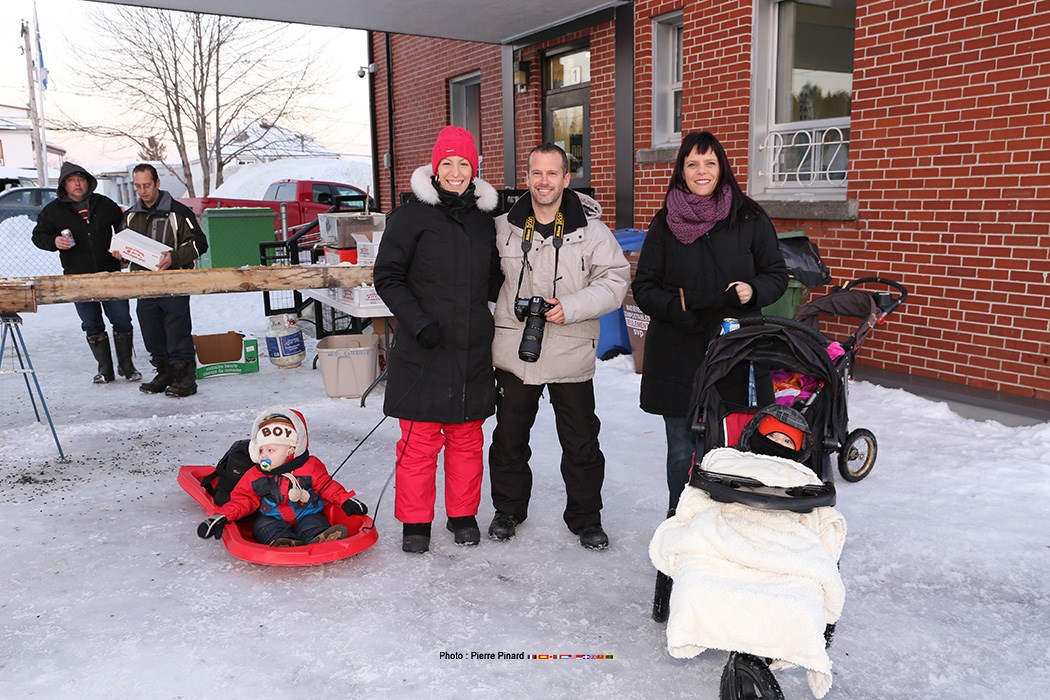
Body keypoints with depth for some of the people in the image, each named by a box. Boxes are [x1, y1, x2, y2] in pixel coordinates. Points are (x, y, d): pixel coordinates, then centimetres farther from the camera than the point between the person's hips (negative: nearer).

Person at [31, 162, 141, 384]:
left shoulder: (104, 204, 7)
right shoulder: (53, 210, 5)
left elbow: (122, 225, 20)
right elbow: (38, 236, 10)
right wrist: (54, 242, -10)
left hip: (110, 274, 0)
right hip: (78, 277, 0)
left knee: (122, 322, 0)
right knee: (92, 326, 6)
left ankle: (127, 366, 13)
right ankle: (105, 369, 16)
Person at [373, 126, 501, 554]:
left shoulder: (484, 220, 12)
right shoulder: (412, 216, -4)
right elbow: (387, 277, -5)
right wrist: (418, 321, -16)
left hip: (472, 352, 5)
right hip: (423, 352, -4)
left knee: (467, 438, 12)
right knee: (420, 440, 1)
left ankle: (463, 515, 28)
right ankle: (415, 522, 17)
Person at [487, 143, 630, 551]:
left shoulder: (591, 229, -4)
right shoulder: (503, 228, 3)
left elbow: (615, 279, -6)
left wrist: (571, 306, -18)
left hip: (572, 355, -2)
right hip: (514, 353, 2)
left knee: (581, 443, 8)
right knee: (509, 438, 14)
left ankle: (586, 517, 26)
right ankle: (508, 510, 33)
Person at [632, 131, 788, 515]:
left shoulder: (749, 218, 4)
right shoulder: (665, 223, 6)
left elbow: (777, 275, 9)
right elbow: (643, 287, 7)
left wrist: (753, 290, -13)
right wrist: (675, 308, -12)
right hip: (677, 355, 1)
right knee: (682, 450, 7)